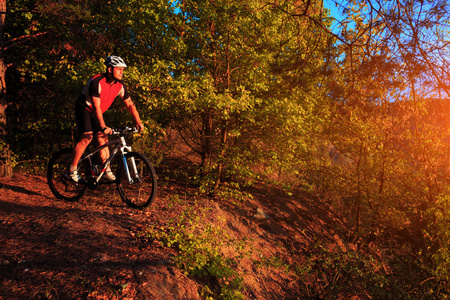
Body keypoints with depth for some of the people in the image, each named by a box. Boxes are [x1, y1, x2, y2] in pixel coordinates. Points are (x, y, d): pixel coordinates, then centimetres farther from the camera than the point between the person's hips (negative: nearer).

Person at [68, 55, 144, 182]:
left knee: (102, 138, -4)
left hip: (97, 112, 6)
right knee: (87, 137, -18)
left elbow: (130, 104, -4)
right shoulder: (97, 82, -28)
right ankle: (72, 169, -7)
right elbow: (96, 106, -33)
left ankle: (106, 171, 1)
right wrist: (103, 127, -40)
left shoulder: (120, 86, -10)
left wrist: (139, 123, -12)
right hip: (84, 108, -6)